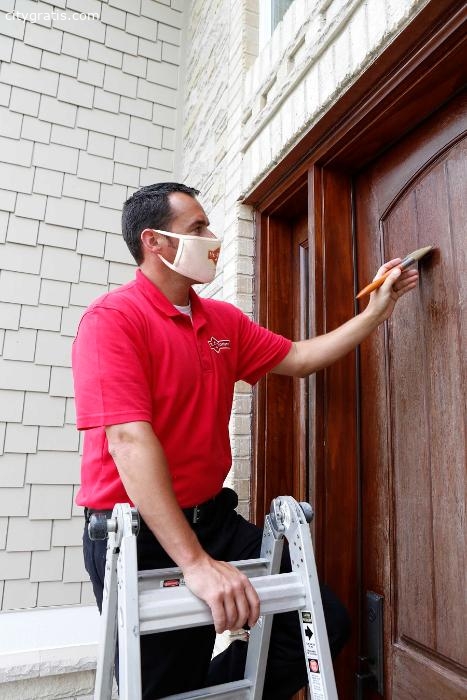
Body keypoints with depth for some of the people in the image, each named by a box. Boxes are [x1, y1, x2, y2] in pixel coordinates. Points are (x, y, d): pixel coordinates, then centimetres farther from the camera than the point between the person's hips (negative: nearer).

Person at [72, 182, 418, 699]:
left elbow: (298, 358, 16)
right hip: (139, 535, -6)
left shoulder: (224, 321, 8)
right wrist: (195, 563, -29)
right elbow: (130, 441, -25)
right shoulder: (113, 319, -16)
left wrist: (377, 310, 13)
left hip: (213, 518, 7)